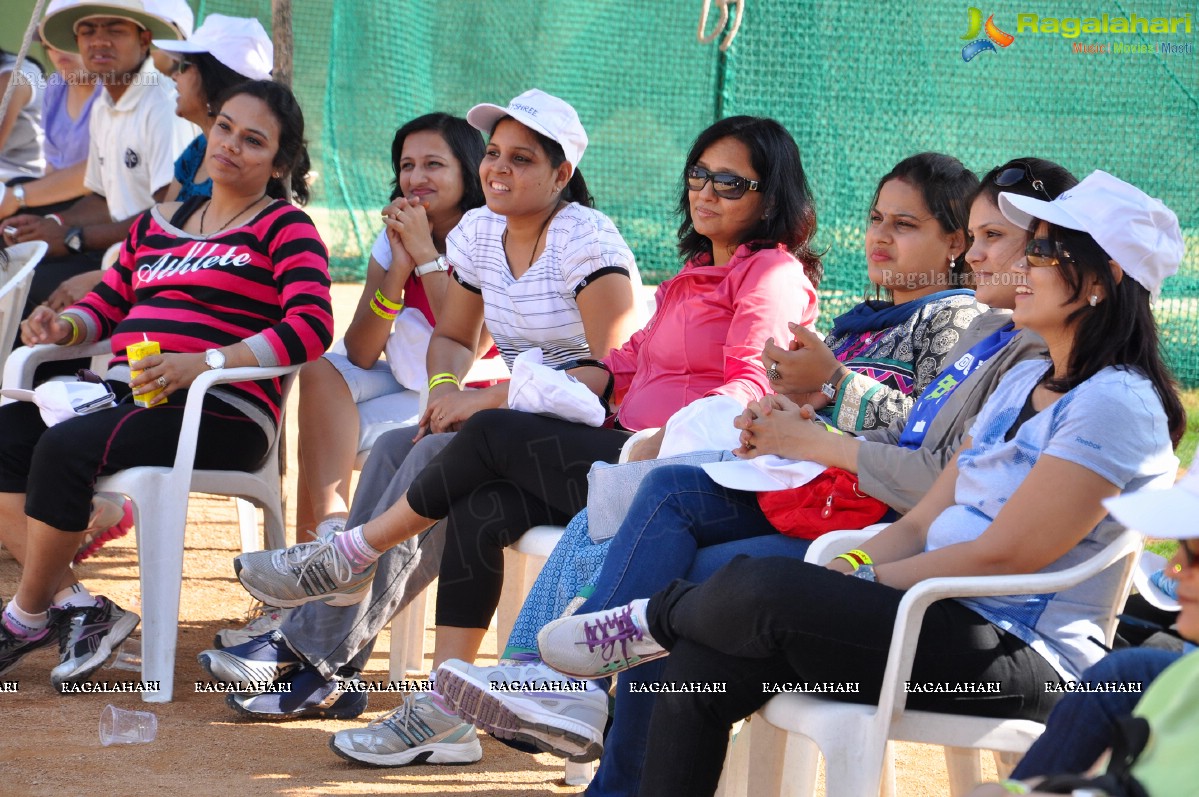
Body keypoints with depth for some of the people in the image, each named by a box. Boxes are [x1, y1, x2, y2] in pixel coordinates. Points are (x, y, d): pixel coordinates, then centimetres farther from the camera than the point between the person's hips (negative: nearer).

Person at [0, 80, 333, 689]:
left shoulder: (284, 228, 3)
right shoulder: (158, 224, 25)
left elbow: (311, 327, -12)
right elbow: (107, 303, 30)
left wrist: (204, 363, -23)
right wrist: (64, 327, 5)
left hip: (220, 414, -7)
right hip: (124, 396, 7)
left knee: (64, 450, -29)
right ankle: (76, 605, -15)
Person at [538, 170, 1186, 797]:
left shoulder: (1115, 405, -11)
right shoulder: (1025, 382, 19)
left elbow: (1003, 555, -17)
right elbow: (925, 520, 15)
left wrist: (863, 581, -10)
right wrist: (843, 572, -2)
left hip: (1020, 664, -9)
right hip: (950, 626, 9)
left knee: (762, 588, -25)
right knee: (697, 672, -10)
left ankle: (657, 618, 7)